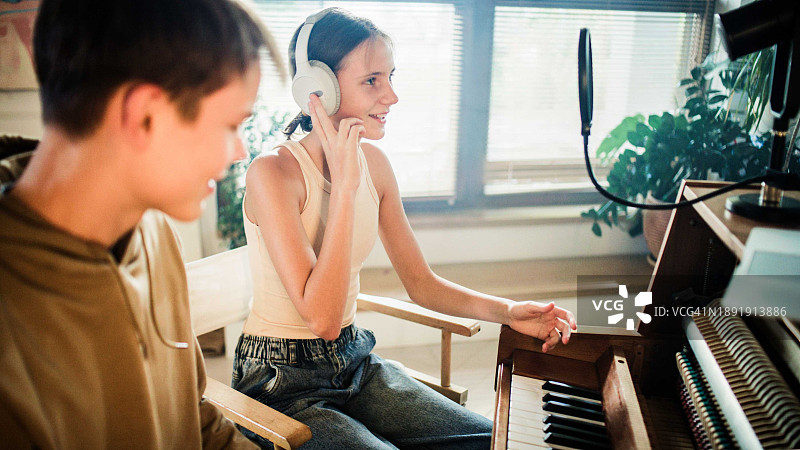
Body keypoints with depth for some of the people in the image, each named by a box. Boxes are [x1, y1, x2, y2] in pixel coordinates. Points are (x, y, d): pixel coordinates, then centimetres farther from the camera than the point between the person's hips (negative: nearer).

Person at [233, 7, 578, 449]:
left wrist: (507, 310, -8)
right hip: (283, 382, -6)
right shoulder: (274, 172, -21)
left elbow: (420, 282, 6)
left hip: (354, 360, 7)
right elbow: (322, 318, -28)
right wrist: (344, 184, -29)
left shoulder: (373, 163, 0)